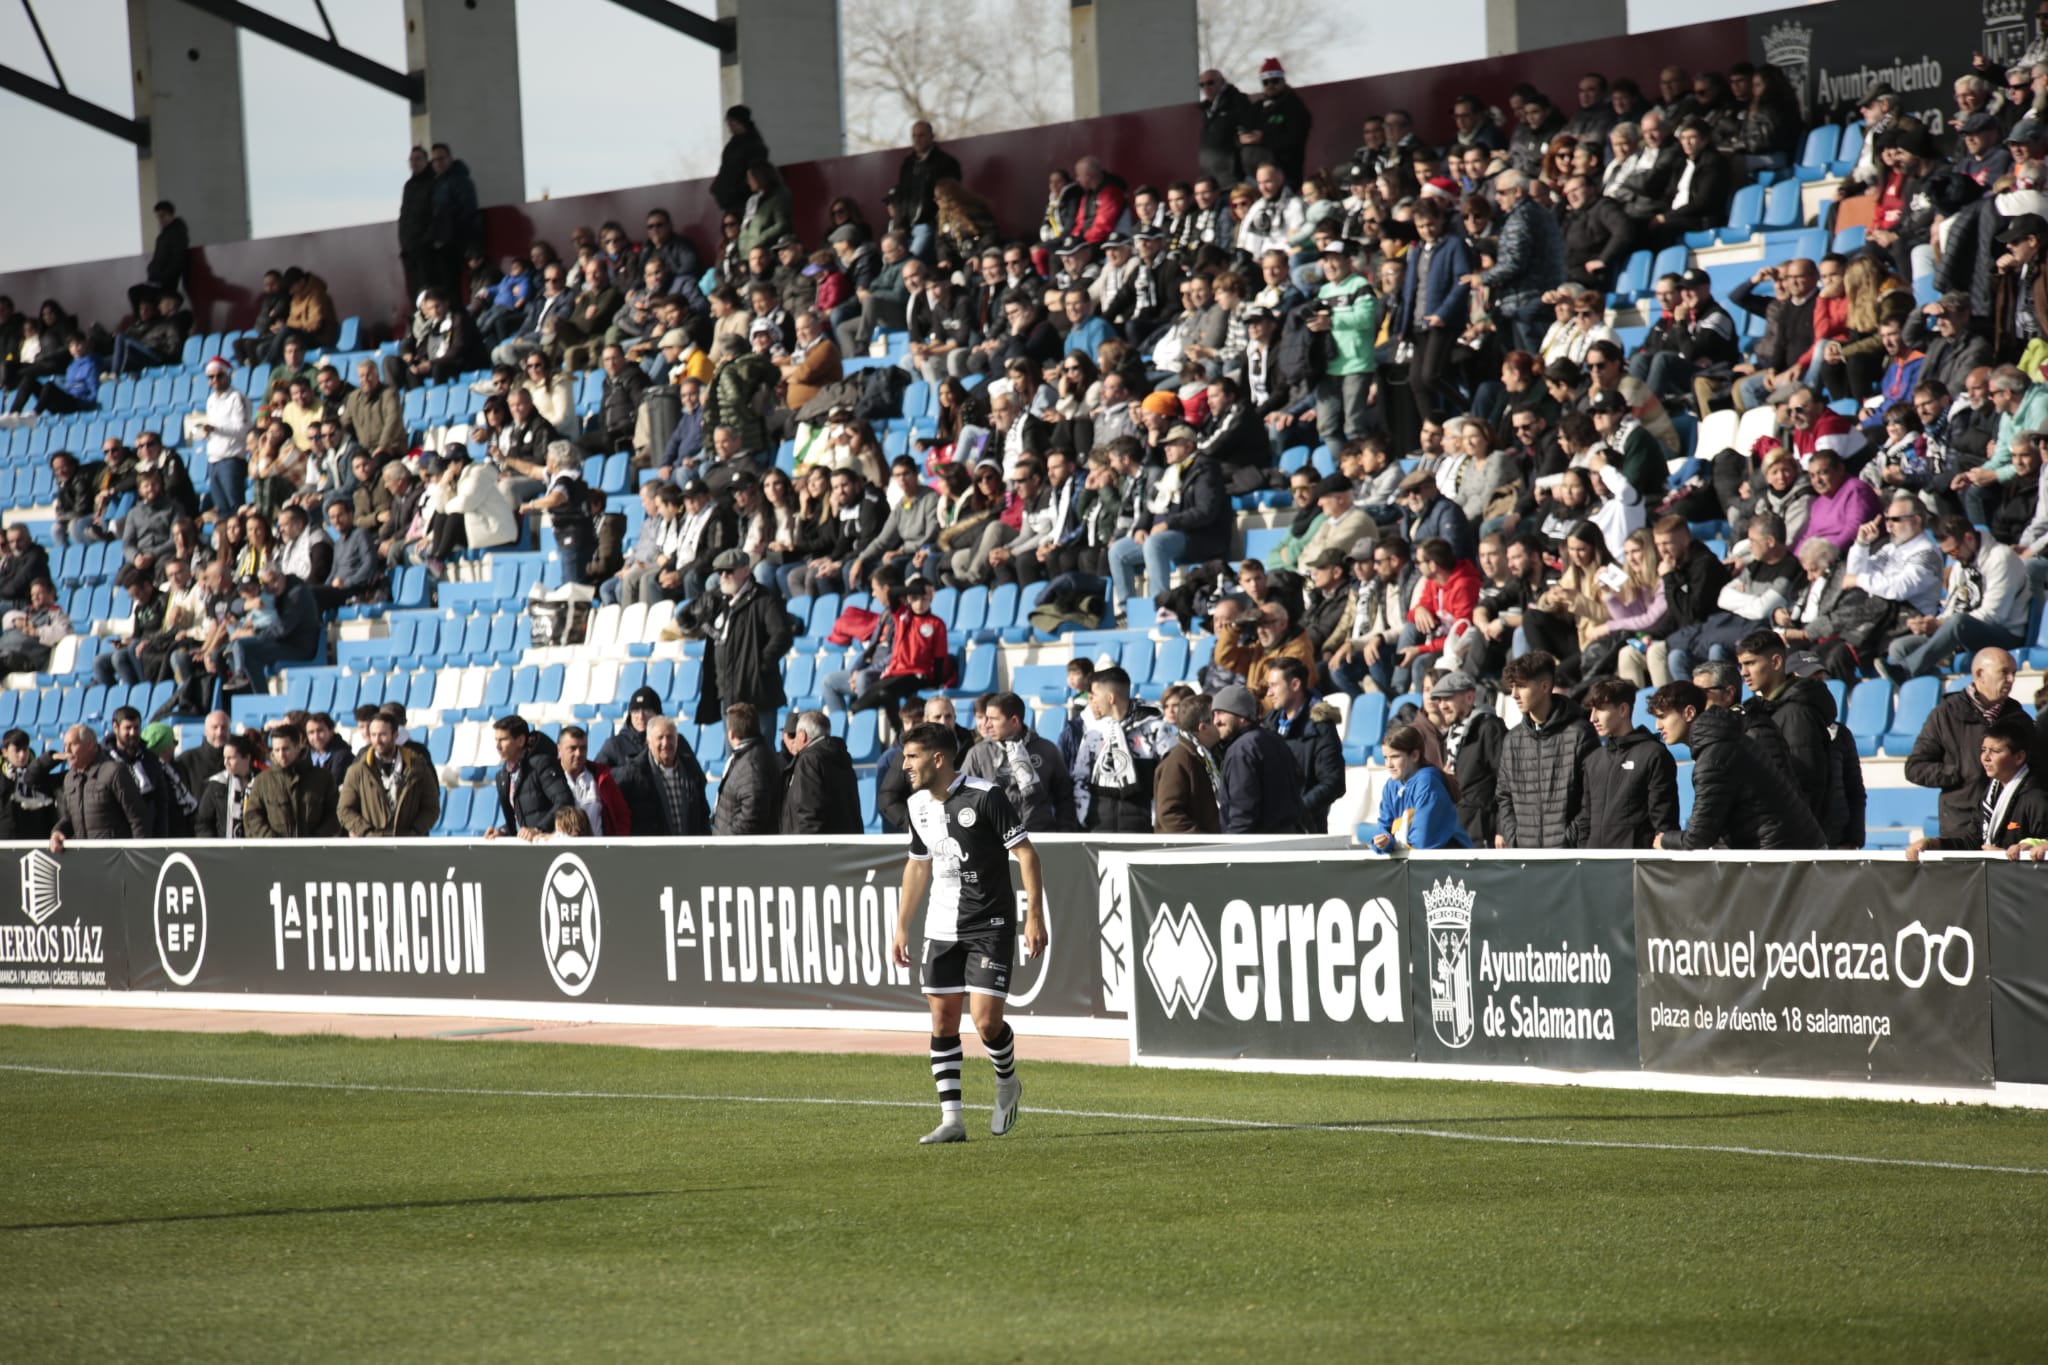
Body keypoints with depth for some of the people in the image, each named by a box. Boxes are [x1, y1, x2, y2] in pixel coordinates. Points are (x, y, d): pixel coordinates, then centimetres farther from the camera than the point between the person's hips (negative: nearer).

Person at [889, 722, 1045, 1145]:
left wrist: (1034, 916, -18)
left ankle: (1007, 1084, 18)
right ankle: (951, 1119, 5)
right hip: (942, 930, 6)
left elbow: (1026, 853, -12)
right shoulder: (918, 805, 6)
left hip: (991, 926, -6)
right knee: (943, 1022, 2)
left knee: (986, 1021, -12)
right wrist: (902, 928, 18)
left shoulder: (985, 796, -15)